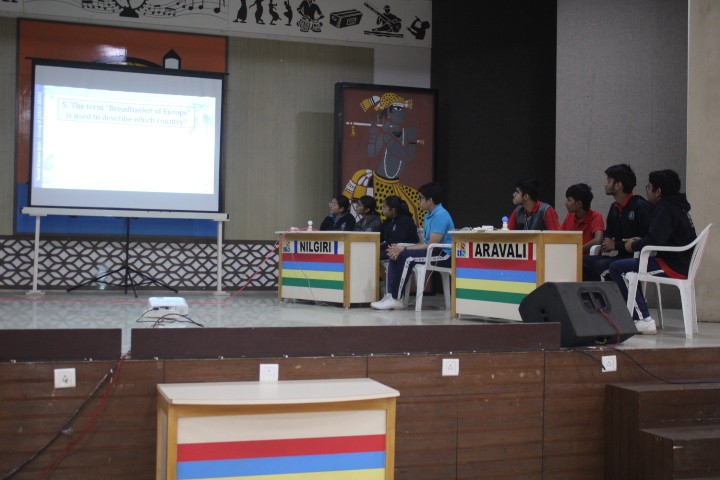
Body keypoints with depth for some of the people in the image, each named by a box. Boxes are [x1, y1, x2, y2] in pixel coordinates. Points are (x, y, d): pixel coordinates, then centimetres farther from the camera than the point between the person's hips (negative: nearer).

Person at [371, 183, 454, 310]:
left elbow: (432, 244, -21)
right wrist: (401, 248, -6)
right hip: (431, 251, 10)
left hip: (444, 254, -10)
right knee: (395, 254, -4)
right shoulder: (429, 215, 15)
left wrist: (404, 249, -18)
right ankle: (391, 295, -11)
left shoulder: (440, 215, -16)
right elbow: (425, 242, 11)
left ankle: (396, 299, -20)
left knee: (406, 256, -27)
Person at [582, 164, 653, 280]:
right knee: (584, 261, -13)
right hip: (620, 256, 8)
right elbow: (608, 234, 23)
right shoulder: (614, 207, 14)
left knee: (600, 265, -29)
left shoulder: (641, 206, -12)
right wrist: (605, 243, -2)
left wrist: (616, 245, -15)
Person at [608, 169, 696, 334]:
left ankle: (644, 320, -14)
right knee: (628, 266, 26)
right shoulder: (677, 207, 17)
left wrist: (634, 246, -5)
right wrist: (640, 241, 10)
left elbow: (654, 240, -24)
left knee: (617, 268, -12)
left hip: (674, 267, -11)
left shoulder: (665, 209, -15)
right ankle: (641, 316, 20)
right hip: (681, 264, 11)